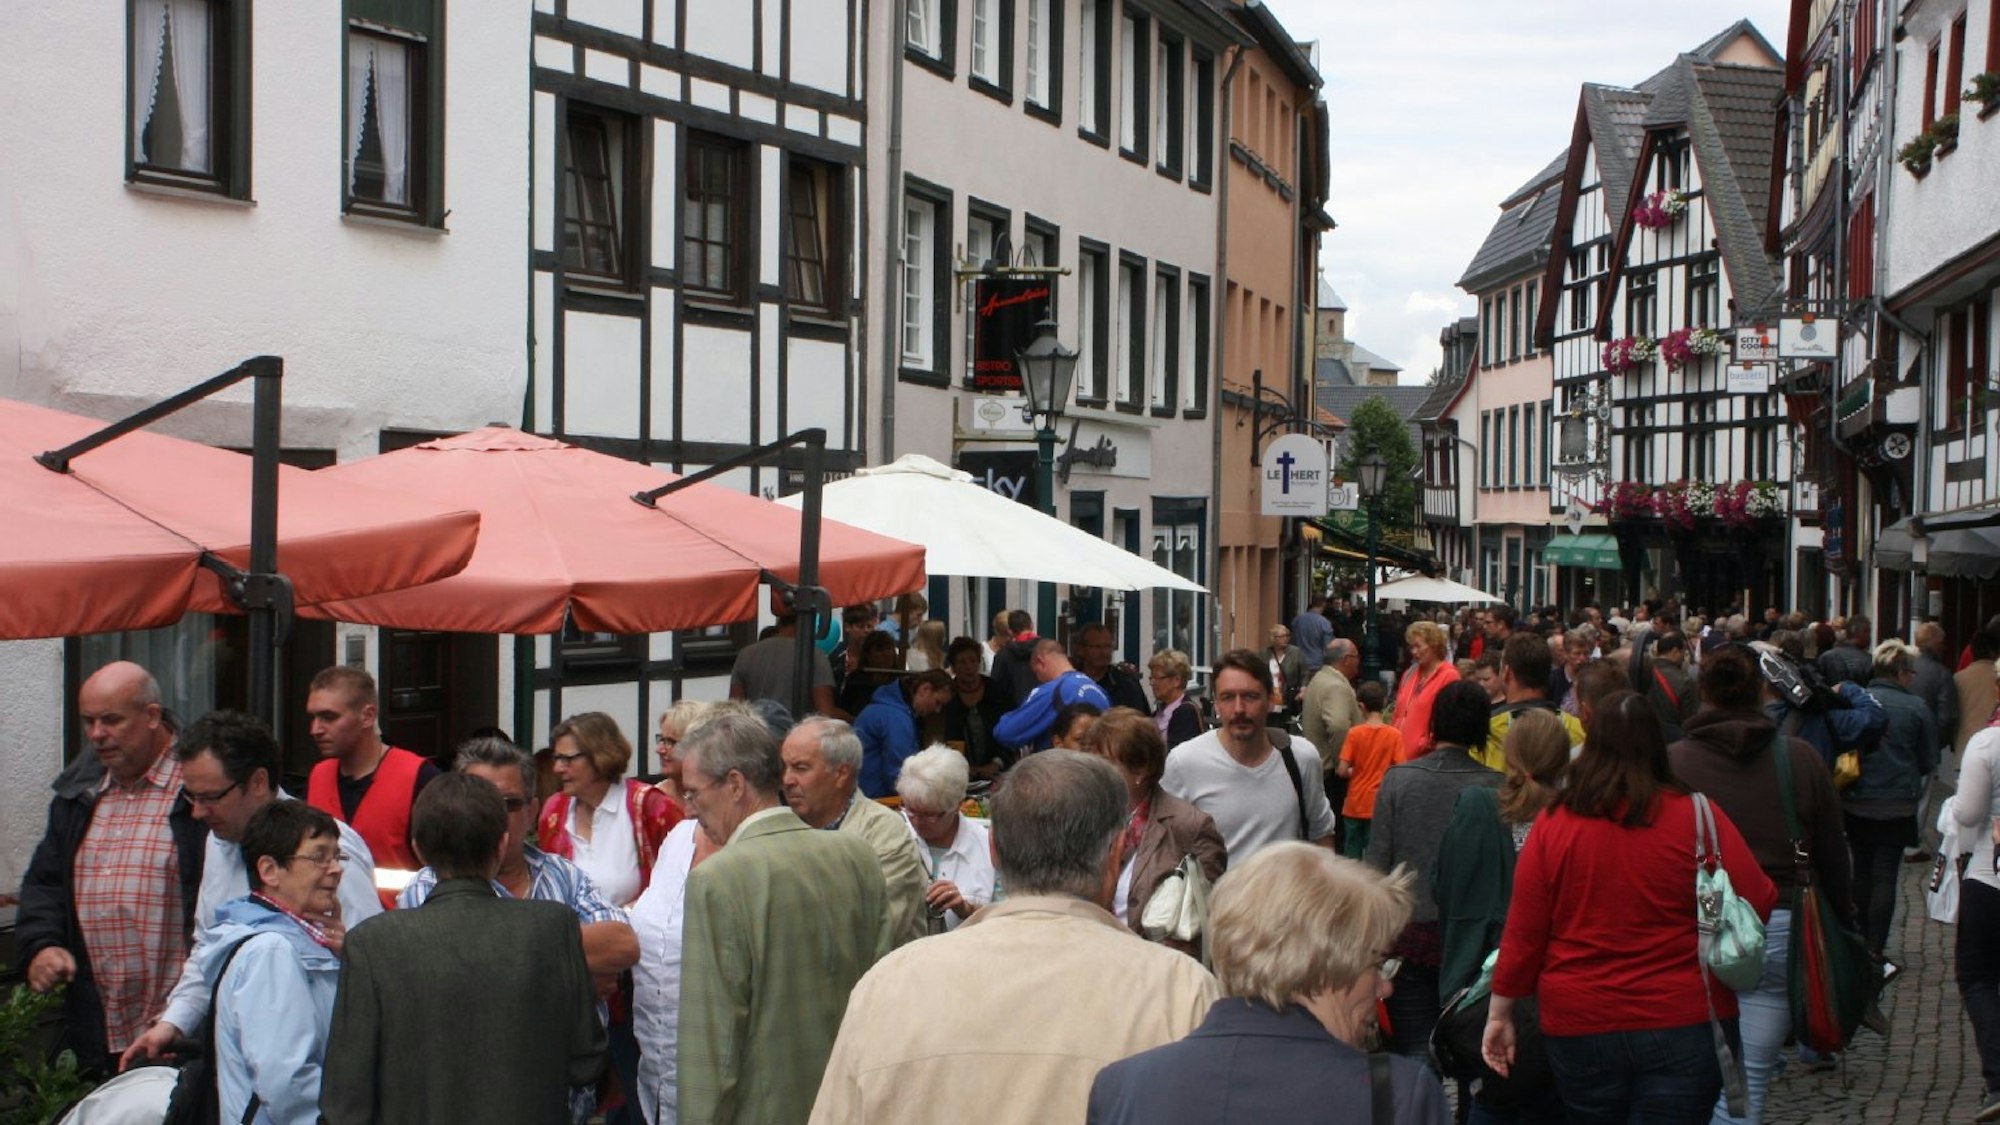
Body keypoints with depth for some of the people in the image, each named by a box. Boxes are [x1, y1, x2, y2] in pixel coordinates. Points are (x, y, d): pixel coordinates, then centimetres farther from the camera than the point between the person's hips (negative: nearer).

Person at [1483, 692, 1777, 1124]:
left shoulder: (1554, 824, -5)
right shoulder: (1695, 816, -9)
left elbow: (1522, 933, -3)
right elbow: (1759, 904, -7)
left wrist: (1500, 1012, 7)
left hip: (1579, 1028, 2)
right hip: (1685, 1024, -2)